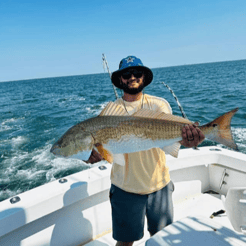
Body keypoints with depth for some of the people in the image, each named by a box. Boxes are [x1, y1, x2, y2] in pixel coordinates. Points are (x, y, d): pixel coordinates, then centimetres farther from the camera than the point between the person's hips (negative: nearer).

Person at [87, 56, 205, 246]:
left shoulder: (159, 105, -2)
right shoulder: (111, 111, -3)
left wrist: (188, 140, -41)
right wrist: (93, 154, -33)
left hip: (159, 185, 1)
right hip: (125, 188, -1)